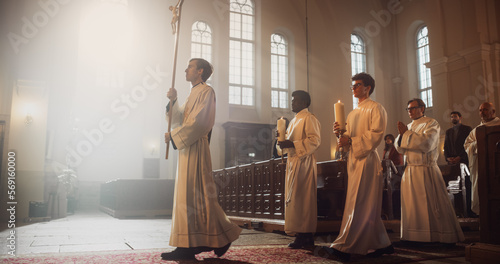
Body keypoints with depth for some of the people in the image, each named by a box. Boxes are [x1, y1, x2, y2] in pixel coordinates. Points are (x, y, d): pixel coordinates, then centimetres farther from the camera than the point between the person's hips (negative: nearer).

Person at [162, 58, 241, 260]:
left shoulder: (206, 91, -6)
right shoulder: (193, 93, 23)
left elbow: (199, 122, -17)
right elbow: (180, 119, 17)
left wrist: (174, 135, -11)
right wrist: (173, 100, 3)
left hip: (196, 149, -10)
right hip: (187, 148, 10)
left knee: (195, 195, -9)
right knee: (187, 195, 7)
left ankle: (223, 237, 2)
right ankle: (187, 247, 12)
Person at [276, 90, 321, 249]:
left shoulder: (308, 118, -6)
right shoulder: (294, 121, 23)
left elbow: (315, 140, -17)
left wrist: (292, 144, -21)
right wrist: (282, 139, 5)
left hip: (304, 162, -9)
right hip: (293, 161, 9)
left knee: (302, 198, -10)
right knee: (294, 199, 7)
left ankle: (305, 237, -6)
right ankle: (302, 235, 11)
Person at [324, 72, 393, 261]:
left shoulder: (375, 108, 0)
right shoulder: (352, 114, 23)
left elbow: (376, 134, -13)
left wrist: (351, 141, -19)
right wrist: (340, 133, -1)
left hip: (367, 159, -8)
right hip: (354, 160, 8)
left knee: (358, 205, -10)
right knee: (369, 208, 9)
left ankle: (343, 247, -11)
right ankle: (382, 245, 18)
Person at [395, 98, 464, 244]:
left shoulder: (431, 123, -3)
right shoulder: (409, 126, 16)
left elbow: (426, 143, -19)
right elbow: (400, 149, 12)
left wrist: (406, 133, -16)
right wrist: (401, 134, -7)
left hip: (427, 171, -6)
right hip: (410, 170, 6)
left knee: (432, 204, -4)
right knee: (412, 204, 5)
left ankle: (446, 236, 8)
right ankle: (416, 236, 13)